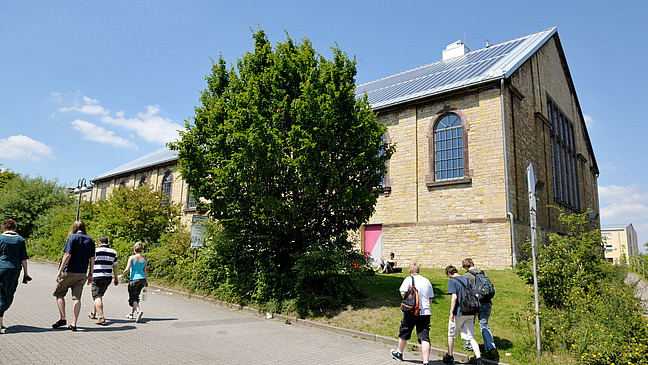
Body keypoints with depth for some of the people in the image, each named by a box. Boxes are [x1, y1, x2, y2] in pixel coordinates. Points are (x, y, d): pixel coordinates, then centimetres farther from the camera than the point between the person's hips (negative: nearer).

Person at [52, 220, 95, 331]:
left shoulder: (72, 237, -6)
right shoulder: (90, 240, 8)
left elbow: (67, 255, -15)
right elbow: (92, 259, 9)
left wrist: (60, 270, -13)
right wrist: (90, 274, 15)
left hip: (69, 272, -4)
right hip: (82, 274, 4)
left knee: (59, 294, 14)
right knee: (77, 297, 4)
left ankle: (63, 319, 10)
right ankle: (73, 324, 1)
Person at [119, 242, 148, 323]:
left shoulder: (132, 257, -8)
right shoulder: (144, 259, 5)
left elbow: (127, 269, -13)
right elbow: (145, 271, 6)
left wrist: (121, 275, 4)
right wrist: (146, 281, 14)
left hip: (134, 279, -5)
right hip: (142, 279, 5)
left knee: (132, 298, -2)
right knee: (136, 296, 21)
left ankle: (138, 311, -26)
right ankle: (131, 313, 28)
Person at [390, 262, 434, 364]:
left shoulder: (409, 279, -5)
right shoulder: (427, 281, 10)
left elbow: (403, 293, -16)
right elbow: (430, 299, 15)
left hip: (411, 312, -3)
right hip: (425, 312, 4)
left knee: (404, 333, 17)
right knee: (424, 338, 0)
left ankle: (399, 353, 35)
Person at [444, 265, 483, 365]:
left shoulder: (452, 281, -8)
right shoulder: (467, 280, 11)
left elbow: (454, 297, -18)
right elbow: (476, 296, 9)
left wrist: (451, 312, -15)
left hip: (458, 313, -5)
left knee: (451, 335, 14)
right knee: (471, 337, 6)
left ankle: (449, 357, 24)